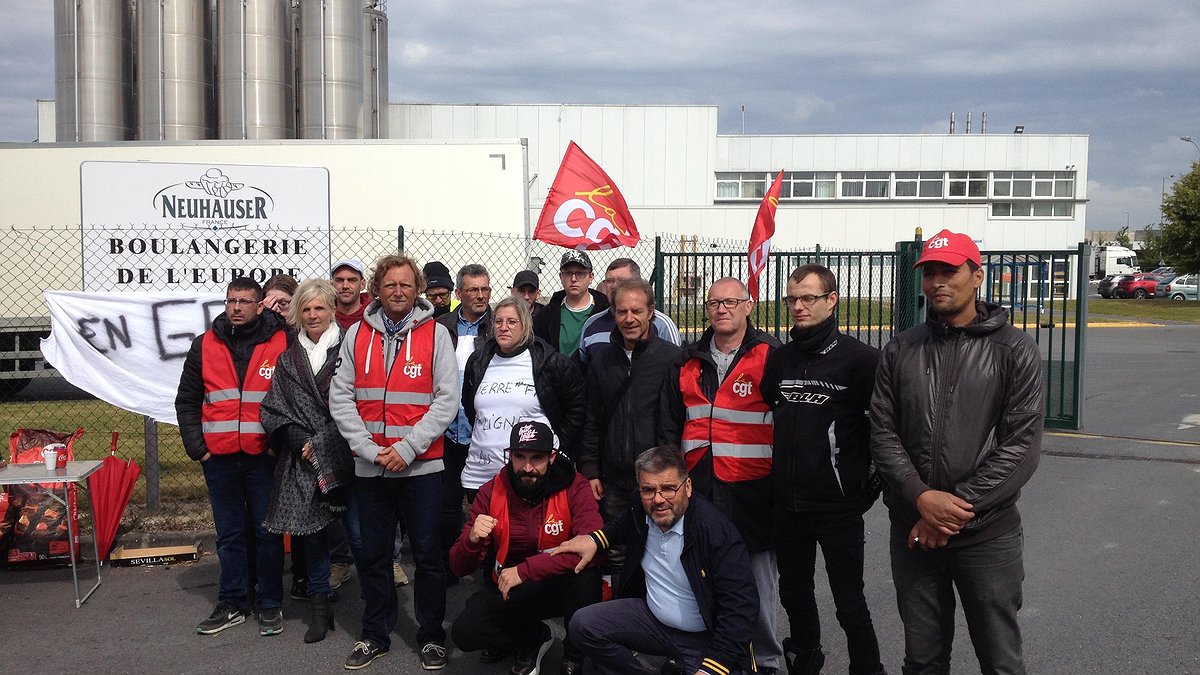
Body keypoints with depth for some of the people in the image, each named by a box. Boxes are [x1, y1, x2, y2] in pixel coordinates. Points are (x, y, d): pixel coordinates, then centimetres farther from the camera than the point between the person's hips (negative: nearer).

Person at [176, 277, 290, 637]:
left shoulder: (281, 344, -3)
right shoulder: (205, 345, 6)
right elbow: (187, 401, 11)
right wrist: (197, 447, 3)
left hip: (263, 455, -2)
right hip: (219, 457, 3)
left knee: (268, 531, 5)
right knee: (229, 533, 11)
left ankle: (269, 604, 17)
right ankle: (232, 604, 22)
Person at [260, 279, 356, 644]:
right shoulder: (288, 359, 13)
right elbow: (273, 409, 9)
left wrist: (321, 443, -10)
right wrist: (301, 441, -5)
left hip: (344, 456, -4)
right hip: (303, 460, 4)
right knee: (312, 529, 7)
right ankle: (319, 606, 19)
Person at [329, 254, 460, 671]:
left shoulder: (435, 334, -2)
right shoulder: (357, 334, 5)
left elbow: (446, 400, -7)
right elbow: (341, 397, 1)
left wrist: (408, 447, -14)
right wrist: (369, 448, -10)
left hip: (421, 465, -2)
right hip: (369, 465, 3)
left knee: (428, 554, 5)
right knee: (372, 554, 12)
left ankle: (432, 636, 20)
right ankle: (375, 634, 27)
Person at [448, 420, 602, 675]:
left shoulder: (573, 487, -17)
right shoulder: (491, 493, -10)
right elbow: (460, 568, -7)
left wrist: (524, 570, -35)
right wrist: (472, 539, -32)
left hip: (562, 585, -2)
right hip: (509, 591, 3)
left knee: (585, 575, -34)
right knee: (464, 632, -20)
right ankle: (534, 636, 9)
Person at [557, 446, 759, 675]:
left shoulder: (717, 529, -25)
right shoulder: (639, 514, -5)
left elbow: (742, 606, -26)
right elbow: (623, 526, 24)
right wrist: (595, 539, 4)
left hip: (706, 639, -6)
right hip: (652, 618, 6)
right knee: (582, 625, -7)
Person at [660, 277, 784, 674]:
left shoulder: (770, 357, -3)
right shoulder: (689, 362, 12)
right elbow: (670, 425, 17)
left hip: (752, 489, -5)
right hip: (698, 487, 5)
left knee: (757, 581, 4)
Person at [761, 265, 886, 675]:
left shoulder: (860, 359, -9)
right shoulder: (778, 359, 7)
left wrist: (872, 483, -8)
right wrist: (777, 476, 13)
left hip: (839, 504, -5)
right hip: (787, 503, 6)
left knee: (849, 602, 2)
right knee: (794, 591, 19)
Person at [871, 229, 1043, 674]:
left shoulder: (1014, 350, -3)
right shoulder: (901, 350, 6)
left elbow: (1022, 446, -10)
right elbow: (882, 433, 0)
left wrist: (958, 506, -16)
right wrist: (922, 497, -15)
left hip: (988, 535, -2)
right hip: (912, 531, 3)